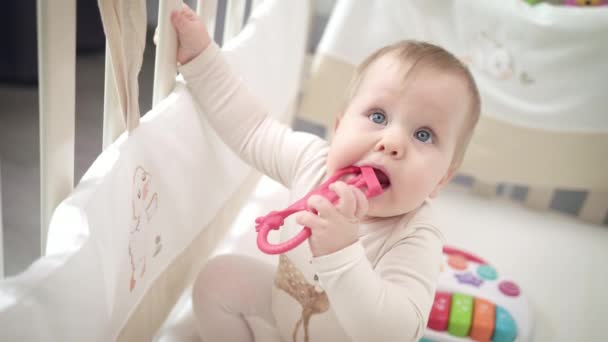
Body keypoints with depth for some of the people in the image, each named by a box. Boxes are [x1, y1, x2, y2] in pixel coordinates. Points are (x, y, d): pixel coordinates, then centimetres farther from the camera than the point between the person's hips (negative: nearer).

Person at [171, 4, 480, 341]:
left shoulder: (416, 239, -37)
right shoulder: (315, 159, -23)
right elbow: (251, 127, -9)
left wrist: (340, 252, -58)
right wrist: (200, 52, -11)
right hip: (286, 300, 4)